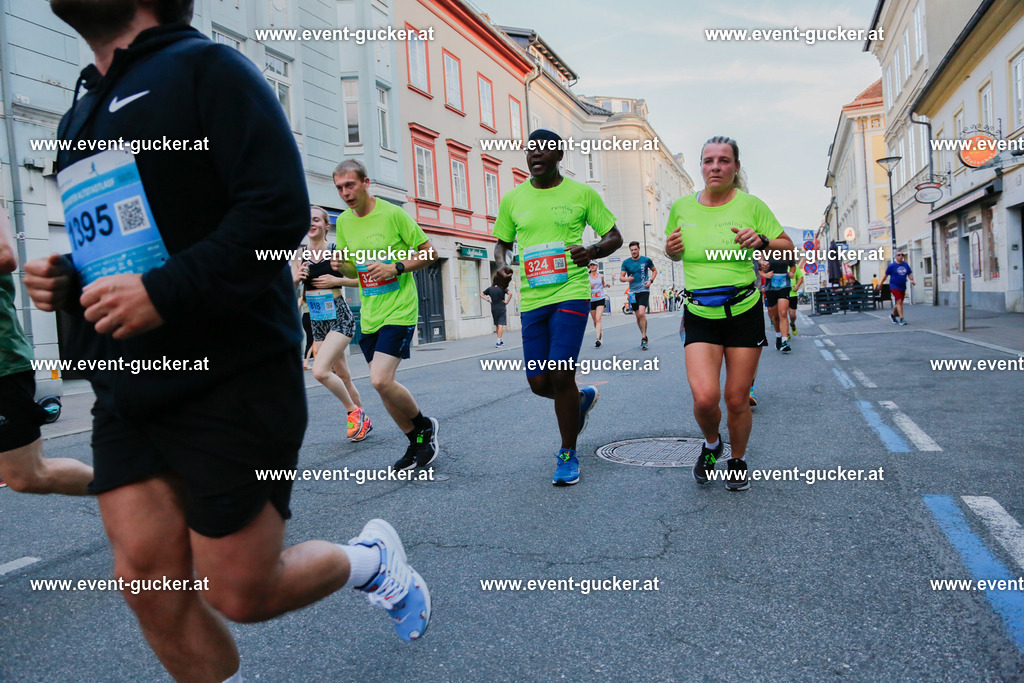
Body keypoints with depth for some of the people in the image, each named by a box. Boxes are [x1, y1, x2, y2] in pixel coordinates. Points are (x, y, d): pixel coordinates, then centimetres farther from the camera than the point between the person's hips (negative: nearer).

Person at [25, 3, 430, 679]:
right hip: (127, 393, 8)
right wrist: (65, 281, 7)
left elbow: (280, 210, -18)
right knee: (149, 583, 3)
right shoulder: (80, 115, 20)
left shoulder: (205, 67, -4)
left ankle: (374, 559, 29)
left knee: (242, 594, 1)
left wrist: (165, 292, -25)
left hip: (232, 384, -7)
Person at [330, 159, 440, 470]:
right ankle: (417, 443, 25)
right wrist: (340, 265, -3)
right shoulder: (344, 222, 9)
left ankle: (424, 426, 7)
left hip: (399, 310, -7)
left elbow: (429, 253, -5)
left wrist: (396, 267, -18)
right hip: (369, 315, 7)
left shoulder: (392, 214, -9)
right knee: (383, 385, 8)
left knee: (380, 380, -18)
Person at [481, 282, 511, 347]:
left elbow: (481, 295, 9)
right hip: (502, 308, -4)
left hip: (493, 309, 4)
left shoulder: (490, 289, 4)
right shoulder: (502, 288, -6)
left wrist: (488, 300, 5)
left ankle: (500, 341, 24)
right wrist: (507, 302, -11)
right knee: (501, 325, -6)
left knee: (497, 325, 14)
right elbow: (510, 293, -19)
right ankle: (498, 342, -15)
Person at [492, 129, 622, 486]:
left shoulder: (582, 193, 3)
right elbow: (502, 243, 21)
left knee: (560, 373, -14)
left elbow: (615, 236, 8)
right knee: (539, 382, 4)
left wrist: (591, 251, -14)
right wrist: (503, 266, -2)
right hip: (532, 299, 4)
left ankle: (568, 455, 7)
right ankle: (583, 398, 40)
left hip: (571, 293, -3)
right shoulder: (513, 199, 9)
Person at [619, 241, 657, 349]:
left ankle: (644, 338, -11)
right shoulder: (626, 262, 3)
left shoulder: (646, 260, 1)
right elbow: (621, 277, 4)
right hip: (633, 292, 3)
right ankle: (643, 335, 26)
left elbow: (654, 270, 16)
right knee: (638, 316, 7)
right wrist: (626, 279, -18)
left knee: (641, 313, -19)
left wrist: (650, 281, -1)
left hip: (644, 290, -3)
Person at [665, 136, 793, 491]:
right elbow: (673, 253, 19)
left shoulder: (750, 204, -2)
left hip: (744, 312, -1)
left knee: (737, 400, 3)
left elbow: (788, 247, 4)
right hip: (700, 315, 1)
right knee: (705, 398, -15)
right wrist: (672, 248, -4)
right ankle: (711, 445, 19)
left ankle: (738, 461, 31)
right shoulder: (682, 207, 4)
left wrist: (761, 242, -17)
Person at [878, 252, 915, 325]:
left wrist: (912, 280, -8)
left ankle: (893, 315, 36)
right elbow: (886, 275, 3)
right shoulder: (892, 265, -6)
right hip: (894, 286, -6)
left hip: (903, 287, 6)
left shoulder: (906, 265, 7)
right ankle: (901, 319, -17)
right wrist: (881, 284, 8)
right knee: (899, 302, -16)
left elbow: (910, 274, 12)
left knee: (900, 303, 13)